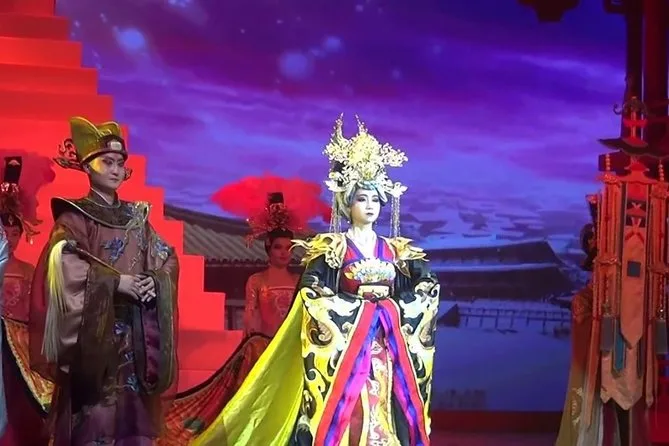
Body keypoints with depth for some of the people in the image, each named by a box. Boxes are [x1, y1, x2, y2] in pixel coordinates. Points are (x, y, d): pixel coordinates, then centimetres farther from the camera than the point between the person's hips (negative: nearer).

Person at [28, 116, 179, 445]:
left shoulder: (137, 216, 15)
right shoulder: (74, 216, -1)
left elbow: (167, 258, 14)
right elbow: (63, 266, -15)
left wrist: (155, 283, -8)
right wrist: (116, 282, -17)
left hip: (135, 332, 5)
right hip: (93, 328, -5)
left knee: (132, 407, 3)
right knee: (95, 410, -8)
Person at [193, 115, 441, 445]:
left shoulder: (395, 251, 11)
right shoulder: (332, 248, -1)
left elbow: (428, 287, 11)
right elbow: (310, 292, -9)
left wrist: (396, 307, -1)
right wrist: (355, 301, -11)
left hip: (388, 344, 4)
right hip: (344, 341, -4)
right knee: (345, 415, -8)